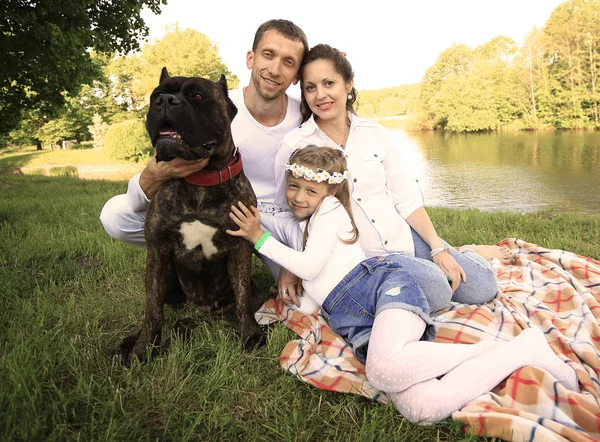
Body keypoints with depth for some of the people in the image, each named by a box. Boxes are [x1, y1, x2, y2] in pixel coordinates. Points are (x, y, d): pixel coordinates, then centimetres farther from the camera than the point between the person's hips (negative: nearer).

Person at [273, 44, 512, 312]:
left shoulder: (375, 134, 1)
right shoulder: (294, 147, -8)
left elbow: (407, 198, 3)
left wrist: (438, 248, -3)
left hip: (403, 237, 4)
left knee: (483, 288, -1)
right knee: (434, 287, -27)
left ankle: (466, 255, 33)